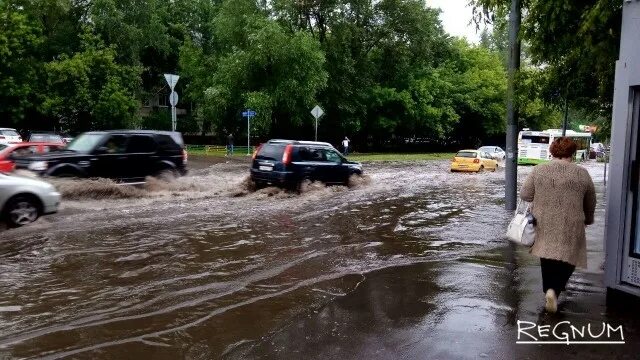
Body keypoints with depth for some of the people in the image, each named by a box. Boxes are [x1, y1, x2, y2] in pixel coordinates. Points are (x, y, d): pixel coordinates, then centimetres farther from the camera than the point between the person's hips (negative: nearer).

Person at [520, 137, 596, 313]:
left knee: (547, 257, 16)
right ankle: (554, 289, -5)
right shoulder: (582, 174, -1)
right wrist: (587, 219, 25)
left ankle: (549, 291, 21)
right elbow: (590, 204, 8)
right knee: (567, 258, 12)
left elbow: (524, 195, -1)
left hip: (544, 225, 2)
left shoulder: (538, 170, -2)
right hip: (570, 227, -1)